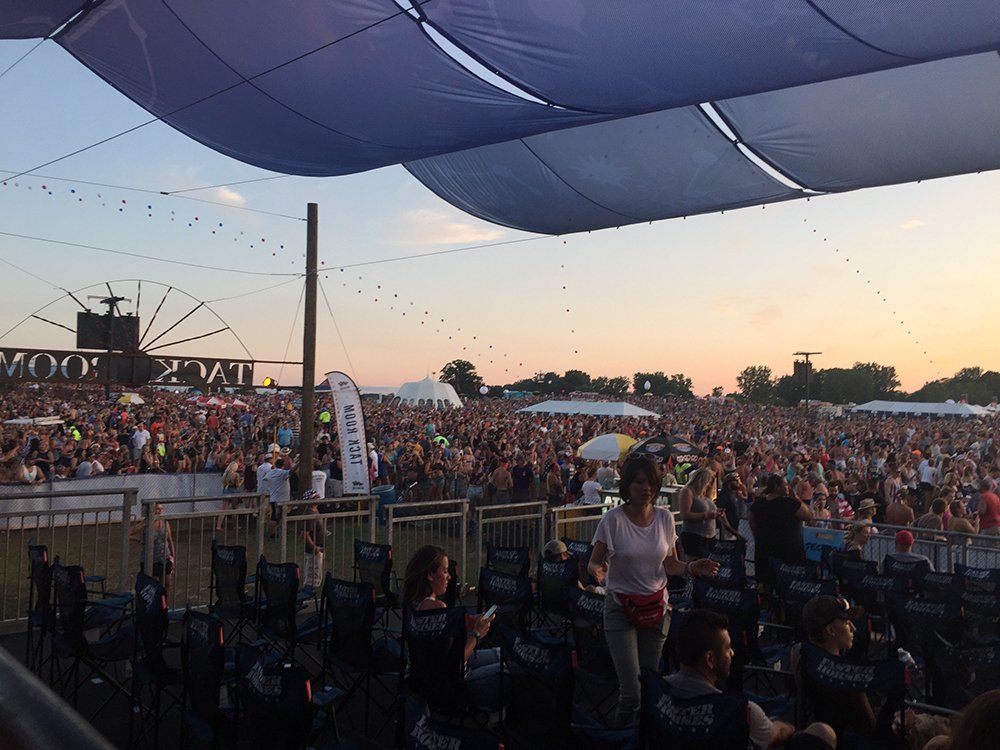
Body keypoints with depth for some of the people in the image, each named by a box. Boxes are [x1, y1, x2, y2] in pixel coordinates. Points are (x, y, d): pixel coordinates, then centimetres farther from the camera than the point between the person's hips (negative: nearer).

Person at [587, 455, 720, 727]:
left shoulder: (664, 517, 0)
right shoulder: (613, 519, -12)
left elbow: (670, 564, 8)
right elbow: (594, 562, -8)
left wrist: (691, 568, -11)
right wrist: (597, 569, -31)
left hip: (657, 607, 4)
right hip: (621, 609, -4)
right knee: (632, 693, -10)